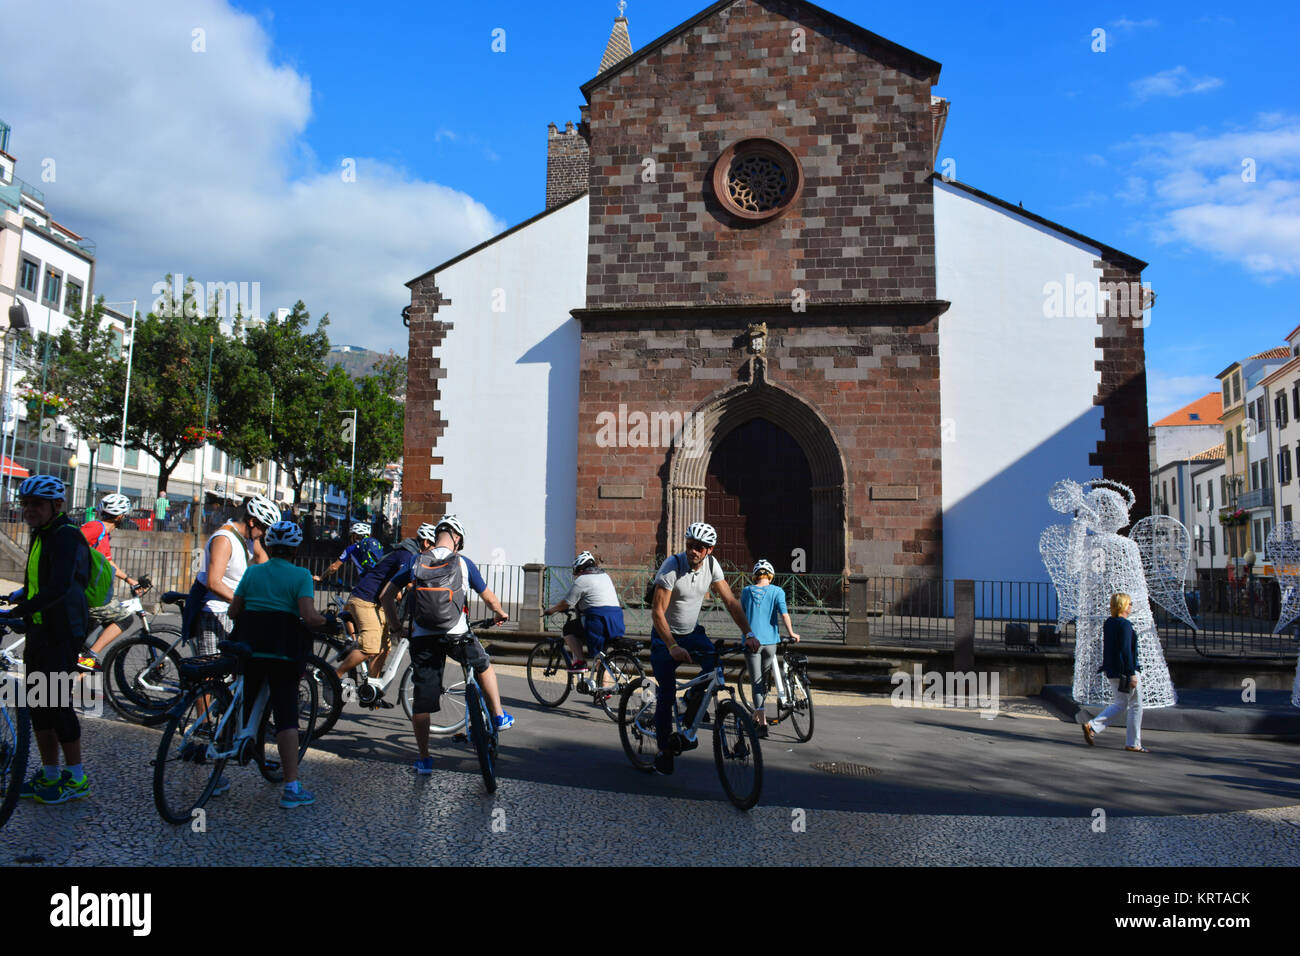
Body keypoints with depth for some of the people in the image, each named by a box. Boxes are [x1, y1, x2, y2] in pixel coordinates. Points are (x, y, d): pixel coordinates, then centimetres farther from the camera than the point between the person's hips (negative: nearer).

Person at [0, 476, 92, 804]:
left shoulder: (66, 536, -17)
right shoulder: (41, 535, 13)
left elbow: (59, 587, -31)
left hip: (61, 634, -10)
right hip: (41, 632, 10)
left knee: (57, 703, -6)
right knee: (38, 704, 12)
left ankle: (77, 779, 5)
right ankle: (49, 775, 23)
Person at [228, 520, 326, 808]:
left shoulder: (252, 571, 9)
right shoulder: (301, 575, -3)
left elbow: (233, 611, 7)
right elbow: (309, 617, -15)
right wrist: (328, 621, 4)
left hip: (249, 649, 4)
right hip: (284, 652, -4)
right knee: (286, 715, -1)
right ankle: (292, 787, -3)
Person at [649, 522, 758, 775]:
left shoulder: (711, 564, -9)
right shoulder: (672, 566, -23)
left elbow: (730, 601, -6)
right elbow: (657, 612, -26)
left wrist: (749, 634, -17)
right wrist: (673, 647, -34)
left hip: (692, 632, 4)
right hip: (665, 637, -4)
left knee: (715, 661, -22)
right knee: (667, 694, -8)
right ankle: (663, 750, 8)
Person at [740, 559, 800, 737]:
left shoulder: (746, 591, 7)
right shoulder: (777, 591, 1)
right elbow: (783, 613, -11)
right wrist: (791, 633, -6)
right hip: (770, 641, 0)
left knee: (757, 682, -2)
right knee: (764, 680, 19)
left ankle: (762, 723, -13)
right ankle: (757, 715, 30)